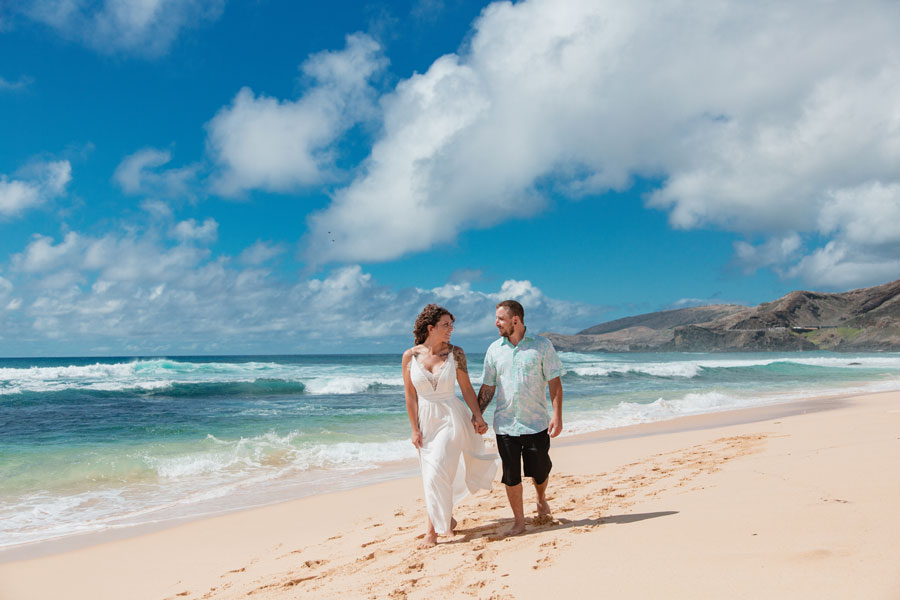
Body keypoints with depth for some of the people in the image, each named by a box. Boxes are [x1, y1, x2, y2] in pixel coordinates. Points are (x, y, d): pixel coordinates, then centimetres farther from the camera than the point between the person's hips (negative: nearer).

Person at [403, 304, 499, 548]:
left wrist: (478, 416, 1)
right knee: (431, 475, 10)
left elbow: (466, 388, 2)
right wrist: (415, 429, -2)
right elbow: (410, 395, -2)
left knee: (437, 474, -8)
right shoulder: (410, 356, -5)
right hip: (425, 419, 2)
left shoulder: (455, 353, -6)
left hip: (451, 418, -2)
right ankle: (447, 517, 33)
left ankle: (433, 530, 6)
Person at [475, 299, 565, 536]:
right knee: (511, 475, 4)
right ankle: (518, 521, 21)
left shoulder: (542, 345, -3)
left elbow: (554, 382, -4)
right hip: (505, 424, 2)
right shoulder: (494, 349, 4)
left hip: (536, 423, -2)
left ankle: (541, 500, 41)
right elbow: (487, 388, 9)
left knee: (540, 470, 9)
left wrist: (557, 415, -11)